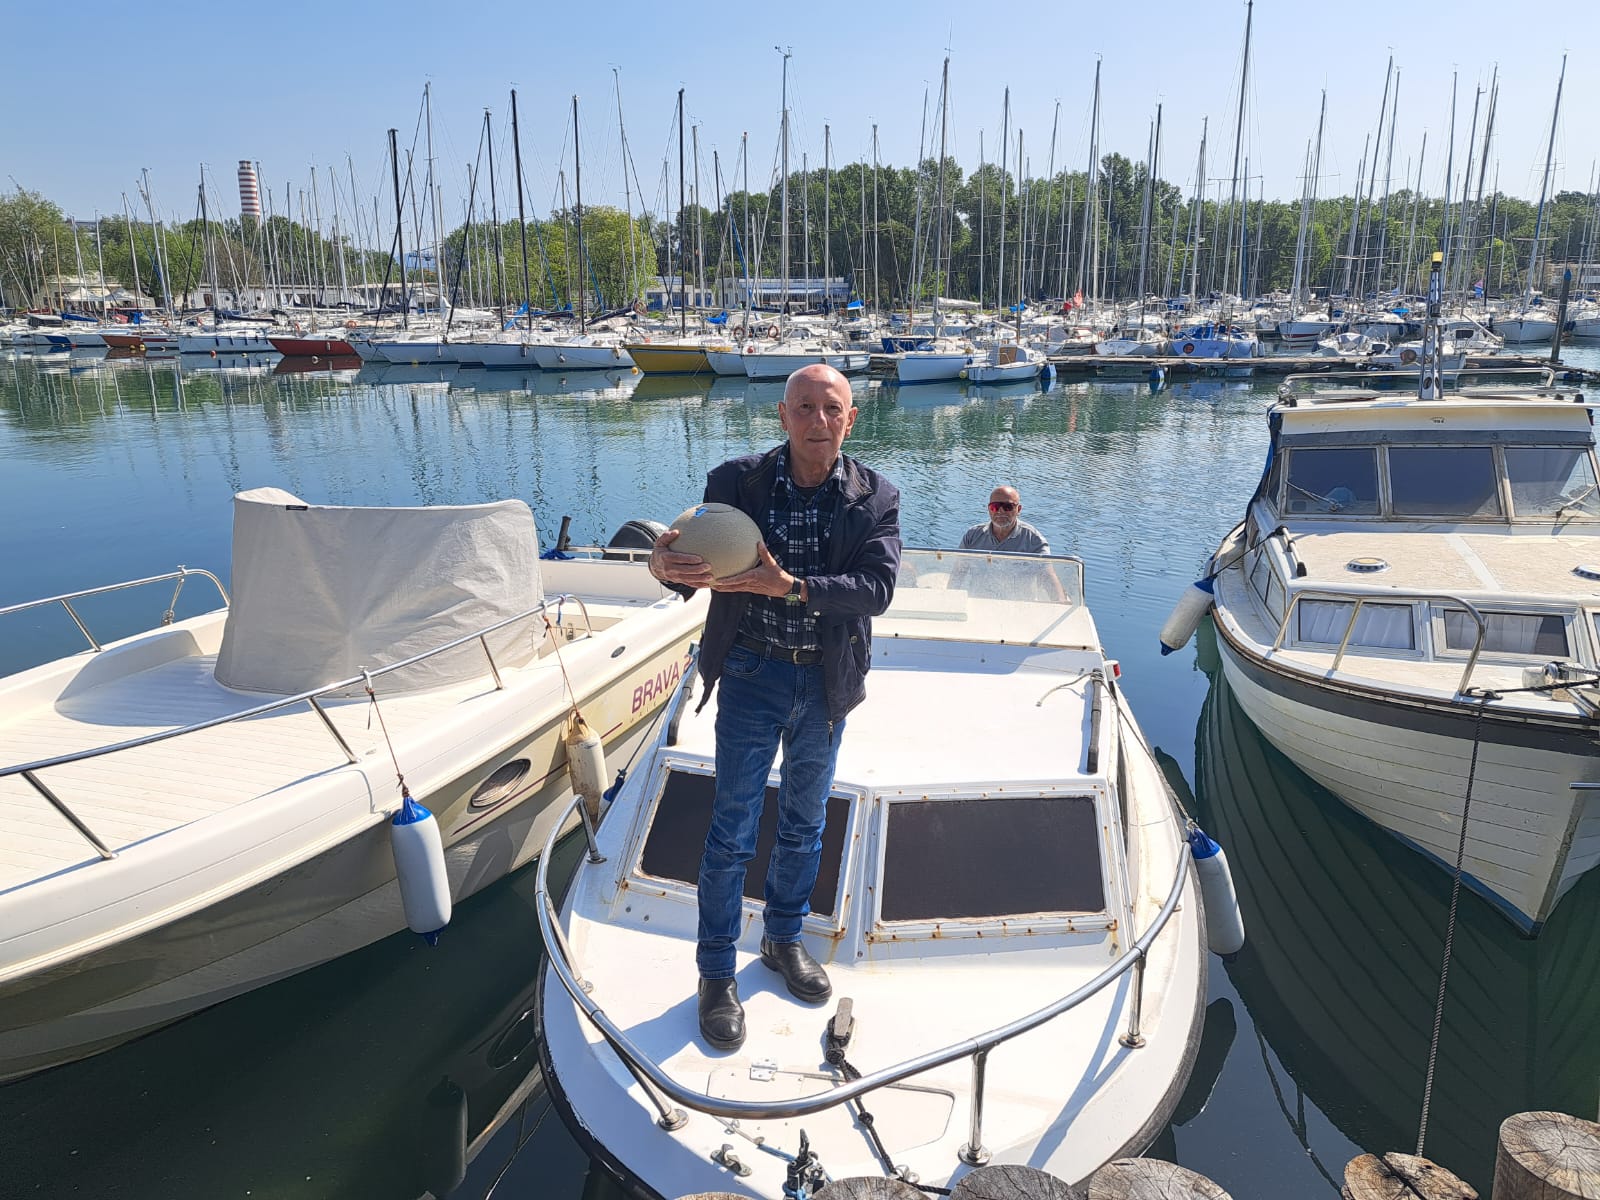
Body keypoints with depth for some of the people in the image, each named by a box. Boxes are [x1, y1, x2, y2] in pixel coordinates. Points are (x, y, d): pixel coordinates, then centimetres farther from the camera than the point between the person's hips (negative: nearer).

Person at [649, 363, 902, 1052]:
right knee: (732, 830, 3)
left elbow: (877, 588, -17)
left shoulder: (875, 498, -5)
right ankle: (717, 974, 21)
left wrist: (790, 586, -31)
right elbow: (694, 564, -4)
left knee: (804, 823, 19)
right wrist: (665, 564, -29)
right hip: (752, 676, -2)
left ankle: (784, 939, 41)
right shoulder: (737, 482, -8)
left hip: (826, 684, 2)